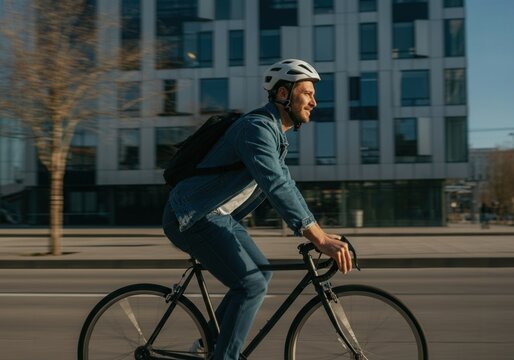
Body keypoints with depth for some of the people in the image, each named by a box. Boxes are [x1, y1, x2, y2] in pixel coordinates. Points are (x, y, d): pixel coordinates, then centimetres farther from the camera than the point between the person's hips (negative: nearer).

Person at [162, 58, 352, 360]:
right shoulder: (257, 128, -21)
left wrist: (320, 233, 8)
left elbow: (287, 186, 16)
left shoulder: (276, 134, 12)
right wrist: (319, 239, -38)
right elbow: (276, 187, -34)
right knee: (252, 285, -14)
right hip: (193, 218, -10)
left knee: (260, 273, 13)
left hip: (217, 216, 10)